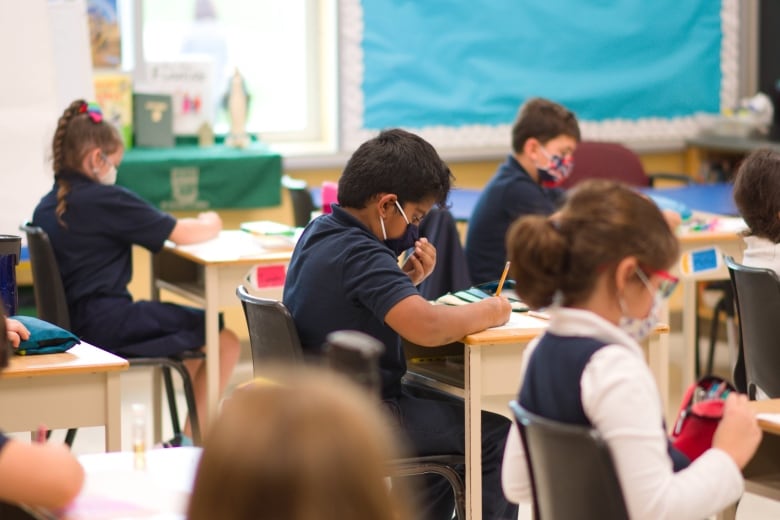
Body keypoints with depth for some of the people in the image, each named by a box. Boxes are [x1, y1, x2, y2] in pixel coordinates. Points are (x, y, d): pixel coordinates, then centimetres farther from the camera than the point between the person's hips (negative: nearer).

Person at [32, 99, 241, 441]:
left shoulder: (46, 207, 10)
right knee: (225, 341, -4)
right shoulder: (106, 199, -13)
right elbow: (183, 234, -8)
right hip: (108, 322, -10)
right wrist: (210, 226, 13)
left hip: (73, 322, 10)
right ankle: (190, 442, 2)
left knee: (197, 331, 25)